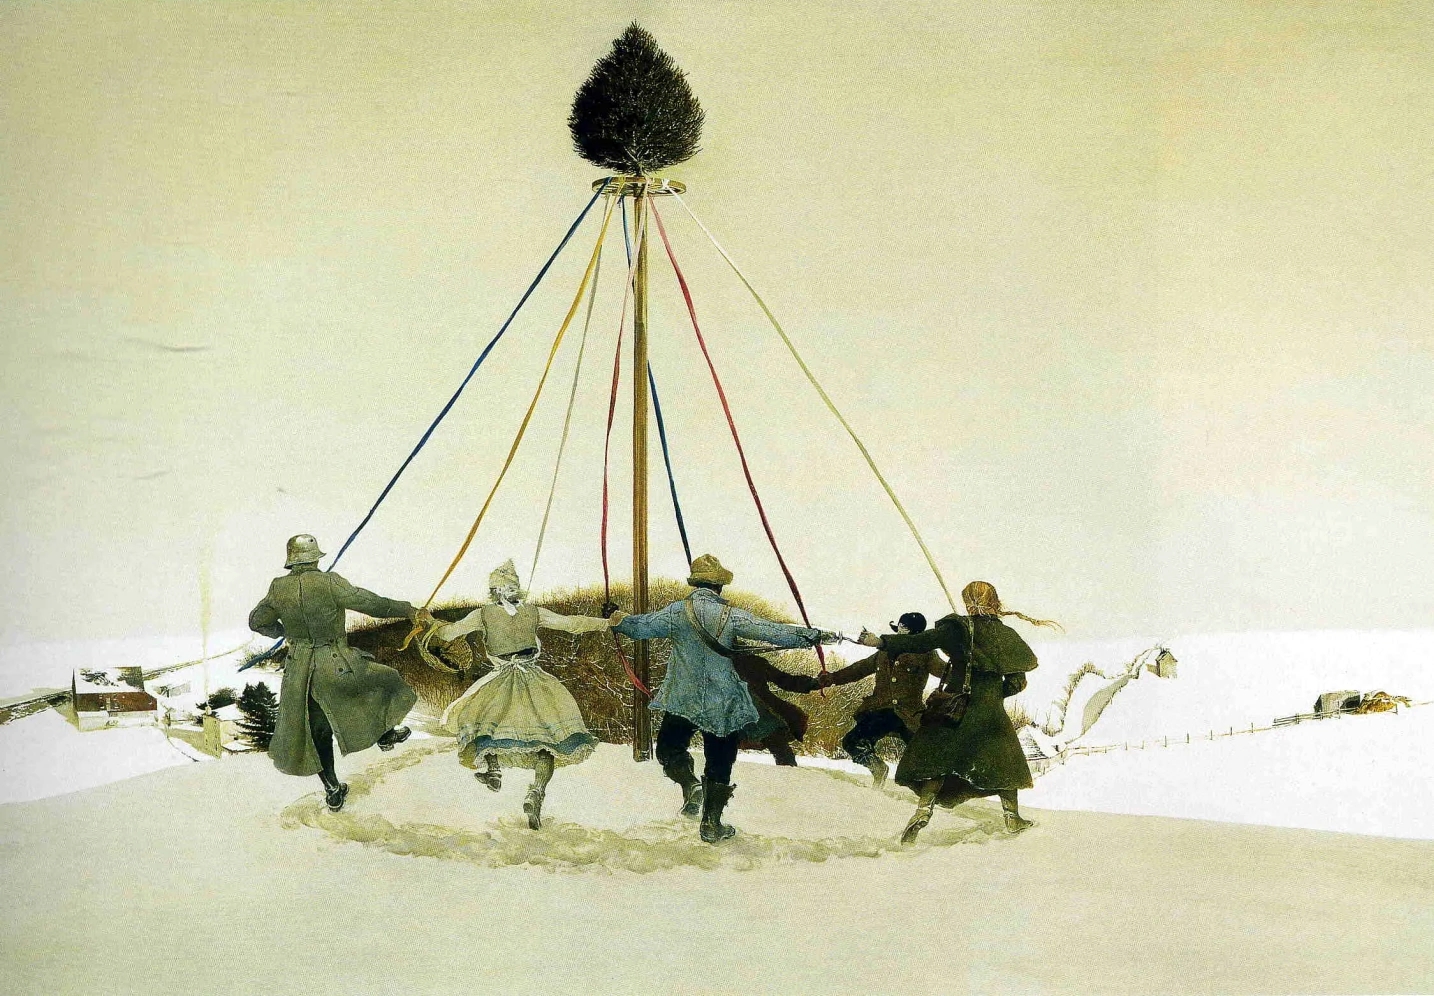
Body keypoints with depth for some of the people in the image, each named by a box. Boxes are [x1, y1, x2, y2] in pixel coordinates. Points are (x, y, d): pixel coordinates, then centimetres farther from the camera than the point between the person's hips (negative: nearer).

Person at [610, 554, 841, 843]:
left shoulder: (677, 612, -7)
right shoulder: (731, 616, -9)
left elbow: (642, 626, -1)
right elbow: (775, 633, -12)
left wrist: (620, 622, 20)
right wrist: (816, 636, -6)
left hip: (682, 700, 0)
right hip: (723, 705, 0)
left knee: (670, 749, 18)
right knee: (719, 764, 13)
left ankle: (690, 784, -11)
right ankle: (711, 824, 15)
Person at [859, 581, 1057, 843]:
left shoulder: (959, 628, -6)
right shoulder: (1007, 636, 3)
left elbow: (922, 641, -17)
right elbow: (1017, 682, 4)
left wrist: (883, 642, -18)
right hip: (991, 711, 2)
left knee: (935, 761, 5)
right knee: (1004, 761, 19)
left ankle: (924, 807, -14)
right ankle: (1012, 816, 19)